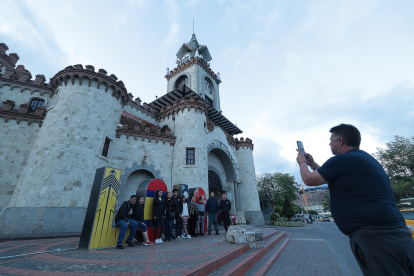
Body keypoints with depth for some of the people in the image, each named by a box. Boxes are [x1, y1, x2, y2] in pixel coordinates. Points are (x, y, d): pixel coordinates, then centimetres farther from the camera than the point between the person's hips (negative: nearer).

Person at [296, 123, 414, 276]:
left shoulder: (342, 160, -17)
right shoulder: (365, 158, 16)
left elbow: (309, 179, -8)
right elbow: (335, 179, 27)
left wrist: (302, 162, 10)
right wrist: (313, 164, 29)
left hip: (375, 238, -10)